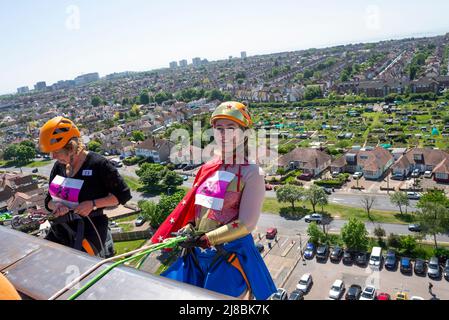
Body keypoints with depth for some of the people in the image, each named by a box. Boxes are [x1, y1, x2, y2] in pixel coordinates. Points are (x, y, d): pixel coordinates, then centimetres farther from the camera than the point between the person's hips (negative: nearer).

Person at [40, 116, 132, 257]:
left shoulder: (97, 164, -14)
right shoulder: (59, 166, 5)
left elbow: (123, 194, -10)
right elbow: (49, 201, 15)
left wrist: (93, 204, -19)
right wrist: (56, 205, -9)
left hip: (89, 230, -6)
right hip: (61, 229, 6)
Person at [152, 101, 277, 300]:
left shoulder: (251, 173, -10)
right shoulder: (208, 168, 7)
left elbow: (246, 224, -15)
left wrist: (205, 239, -17)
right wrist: (188, 229, -3)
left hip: (230, 254, -5)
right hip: (196, 254, 6)